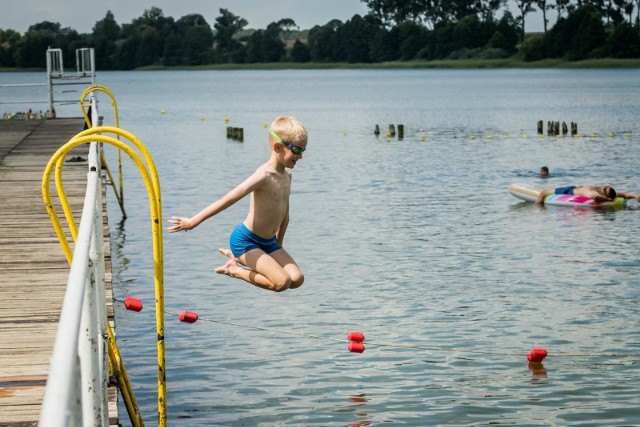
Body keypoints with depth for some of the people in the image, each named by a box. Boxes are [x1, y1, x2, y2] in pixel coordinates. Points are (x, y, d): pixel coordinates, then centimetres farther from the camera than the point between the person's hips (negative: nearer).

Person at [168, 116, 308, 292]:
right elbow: (228, 200, -26)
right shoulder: (263, 176, -21)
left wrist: (278, 244, 22)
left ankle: (239, 258, 9)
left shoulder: (286, 176, 6)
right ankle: (234, 270, 2)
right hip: (245, 240, -9)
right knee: (282, 282, -21)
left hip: (268, 242, 9)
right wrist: (194, 221, -27)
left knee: (297, 279, -7)